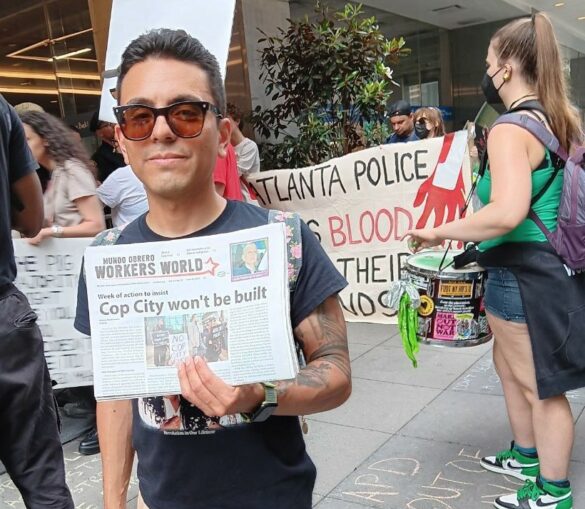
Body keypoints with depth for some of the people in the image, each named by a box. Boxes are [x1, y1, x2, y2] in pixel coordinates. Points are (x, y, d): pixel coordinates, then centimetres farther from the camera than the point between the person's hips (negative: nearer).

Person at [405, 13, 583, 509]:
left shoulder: (511, 129, -20)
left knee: (539, 384, 7)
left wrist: (439, 233, -21)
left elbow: (507, 213, -33)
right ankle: (526, 456, 43)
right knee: (509, 363, 25)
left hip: (524, 272, -9)